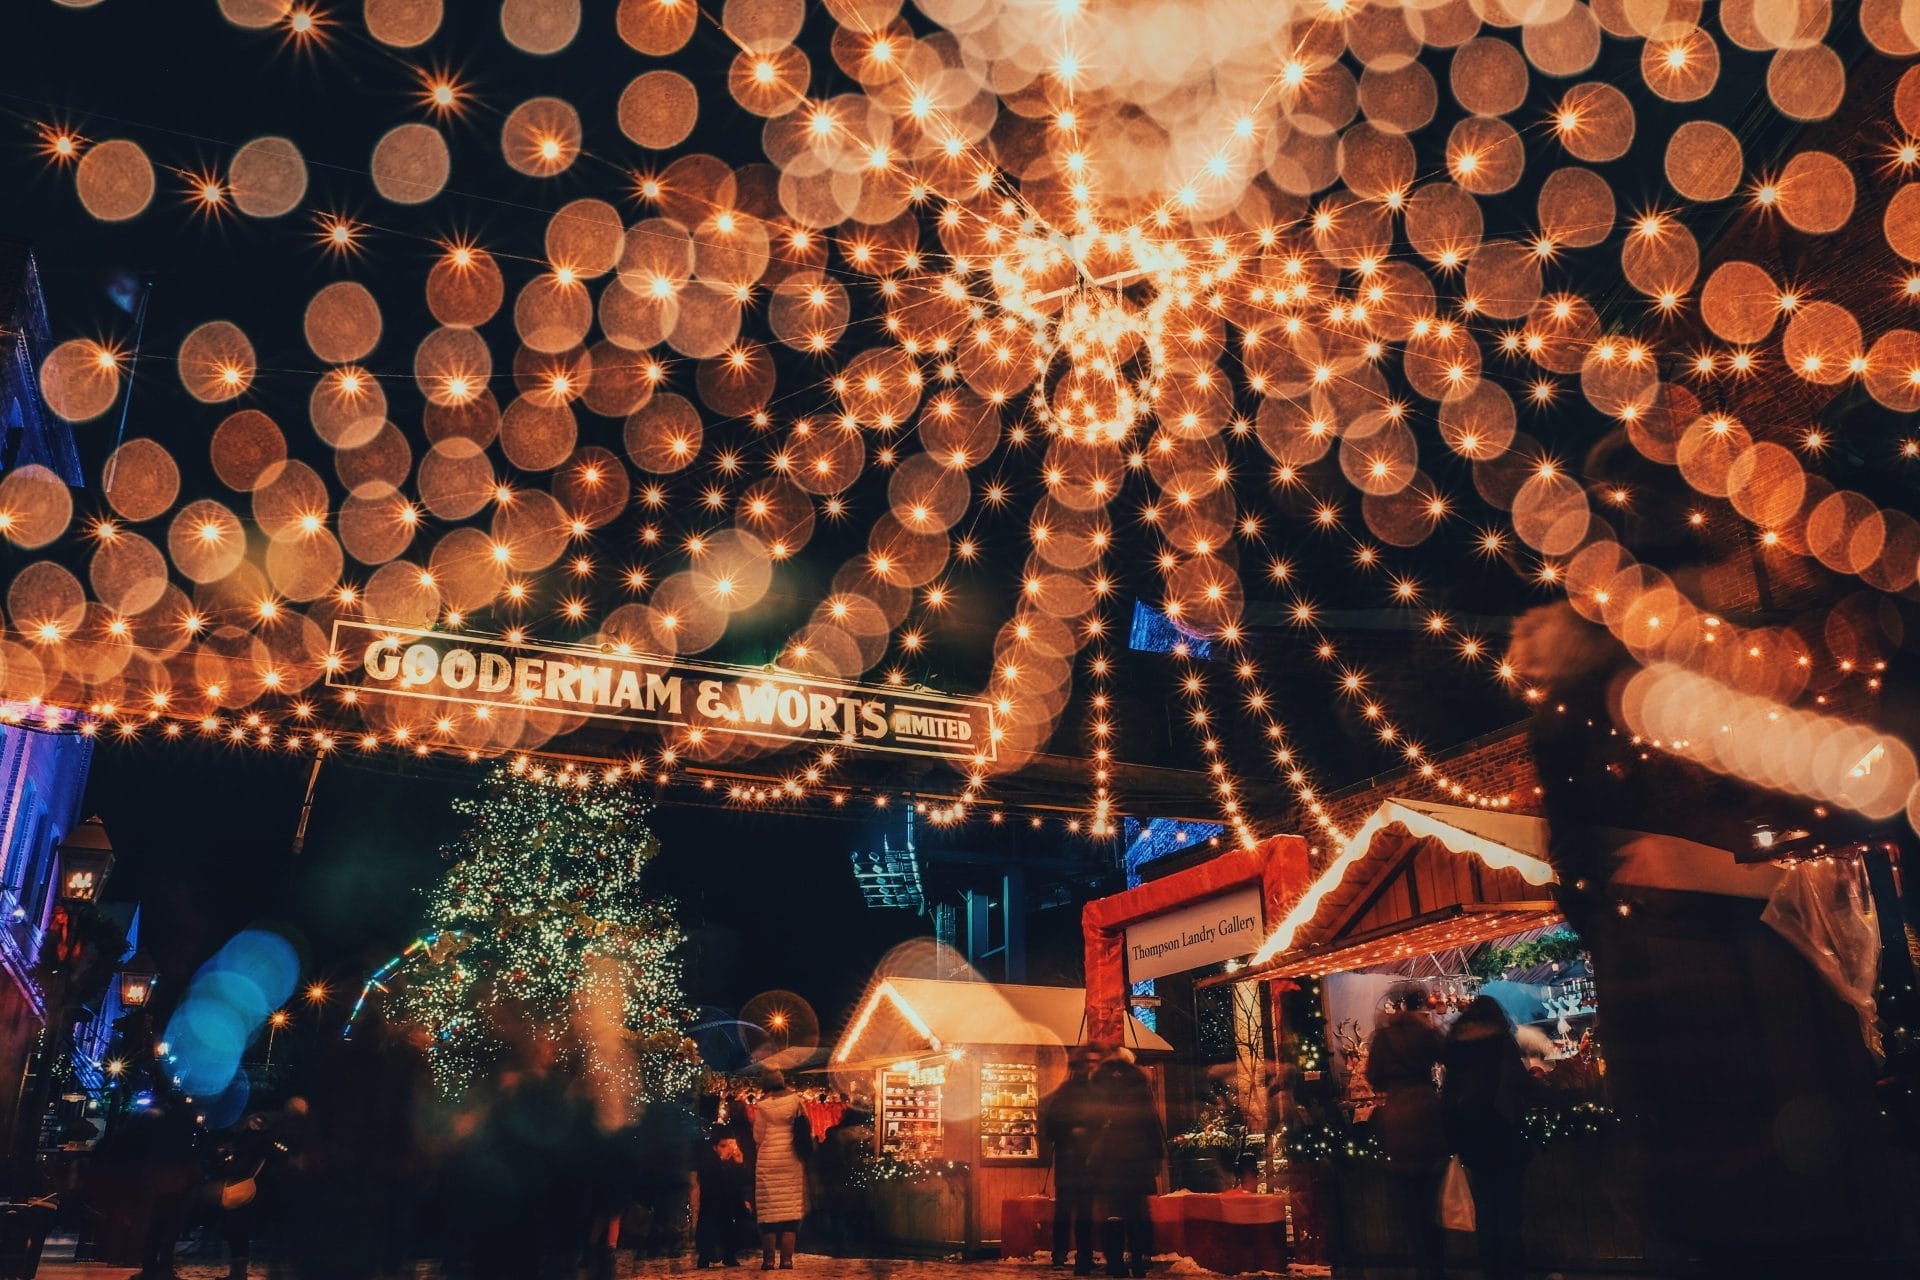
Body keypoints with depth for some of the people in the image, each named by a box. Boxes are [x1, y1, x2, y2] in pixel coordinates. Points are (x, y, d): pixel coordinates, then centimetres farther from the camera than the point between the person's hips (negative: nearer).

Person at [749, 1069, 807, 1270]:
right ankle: (786, 1259, 0)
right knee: (791, 1208, 3)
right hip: (792, 1161, 1)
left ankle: (768, 1260, 3)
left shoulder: (762, 1106, -2)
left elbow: (757, 1137, 0)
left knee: (769, 1210, 4)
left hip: (768, 1162, -1)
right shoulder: (794, 1100, 1)